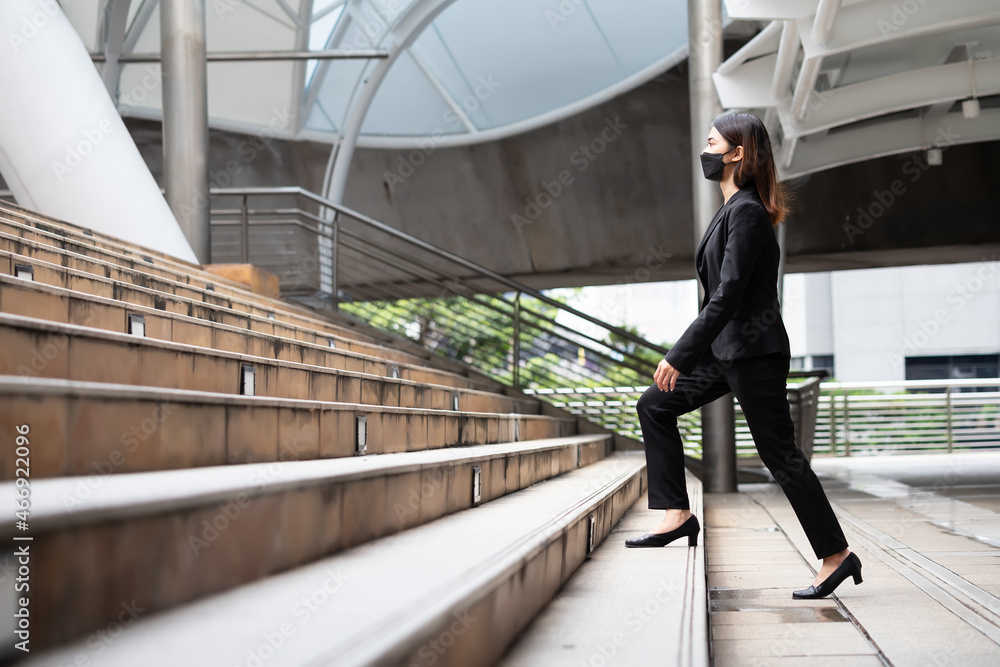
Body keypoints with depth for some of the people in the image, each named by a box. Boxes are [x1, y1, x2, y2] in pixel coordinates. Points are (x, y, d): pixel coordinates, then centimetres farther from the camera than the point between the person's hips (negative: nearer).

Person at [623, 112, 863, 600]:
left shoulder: (747, 212, -18)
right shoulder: (732, 209, 12)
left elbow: (727, 296, -23)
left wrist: (679, 356, -22)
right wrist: (687, 354, 21)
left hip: (754, 352, -10)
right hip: (726, 348, 10)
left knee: (779, 454, -4)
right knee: (654, 406, 11)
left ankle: (836, 555, 7)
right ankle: (676, 514, 13)